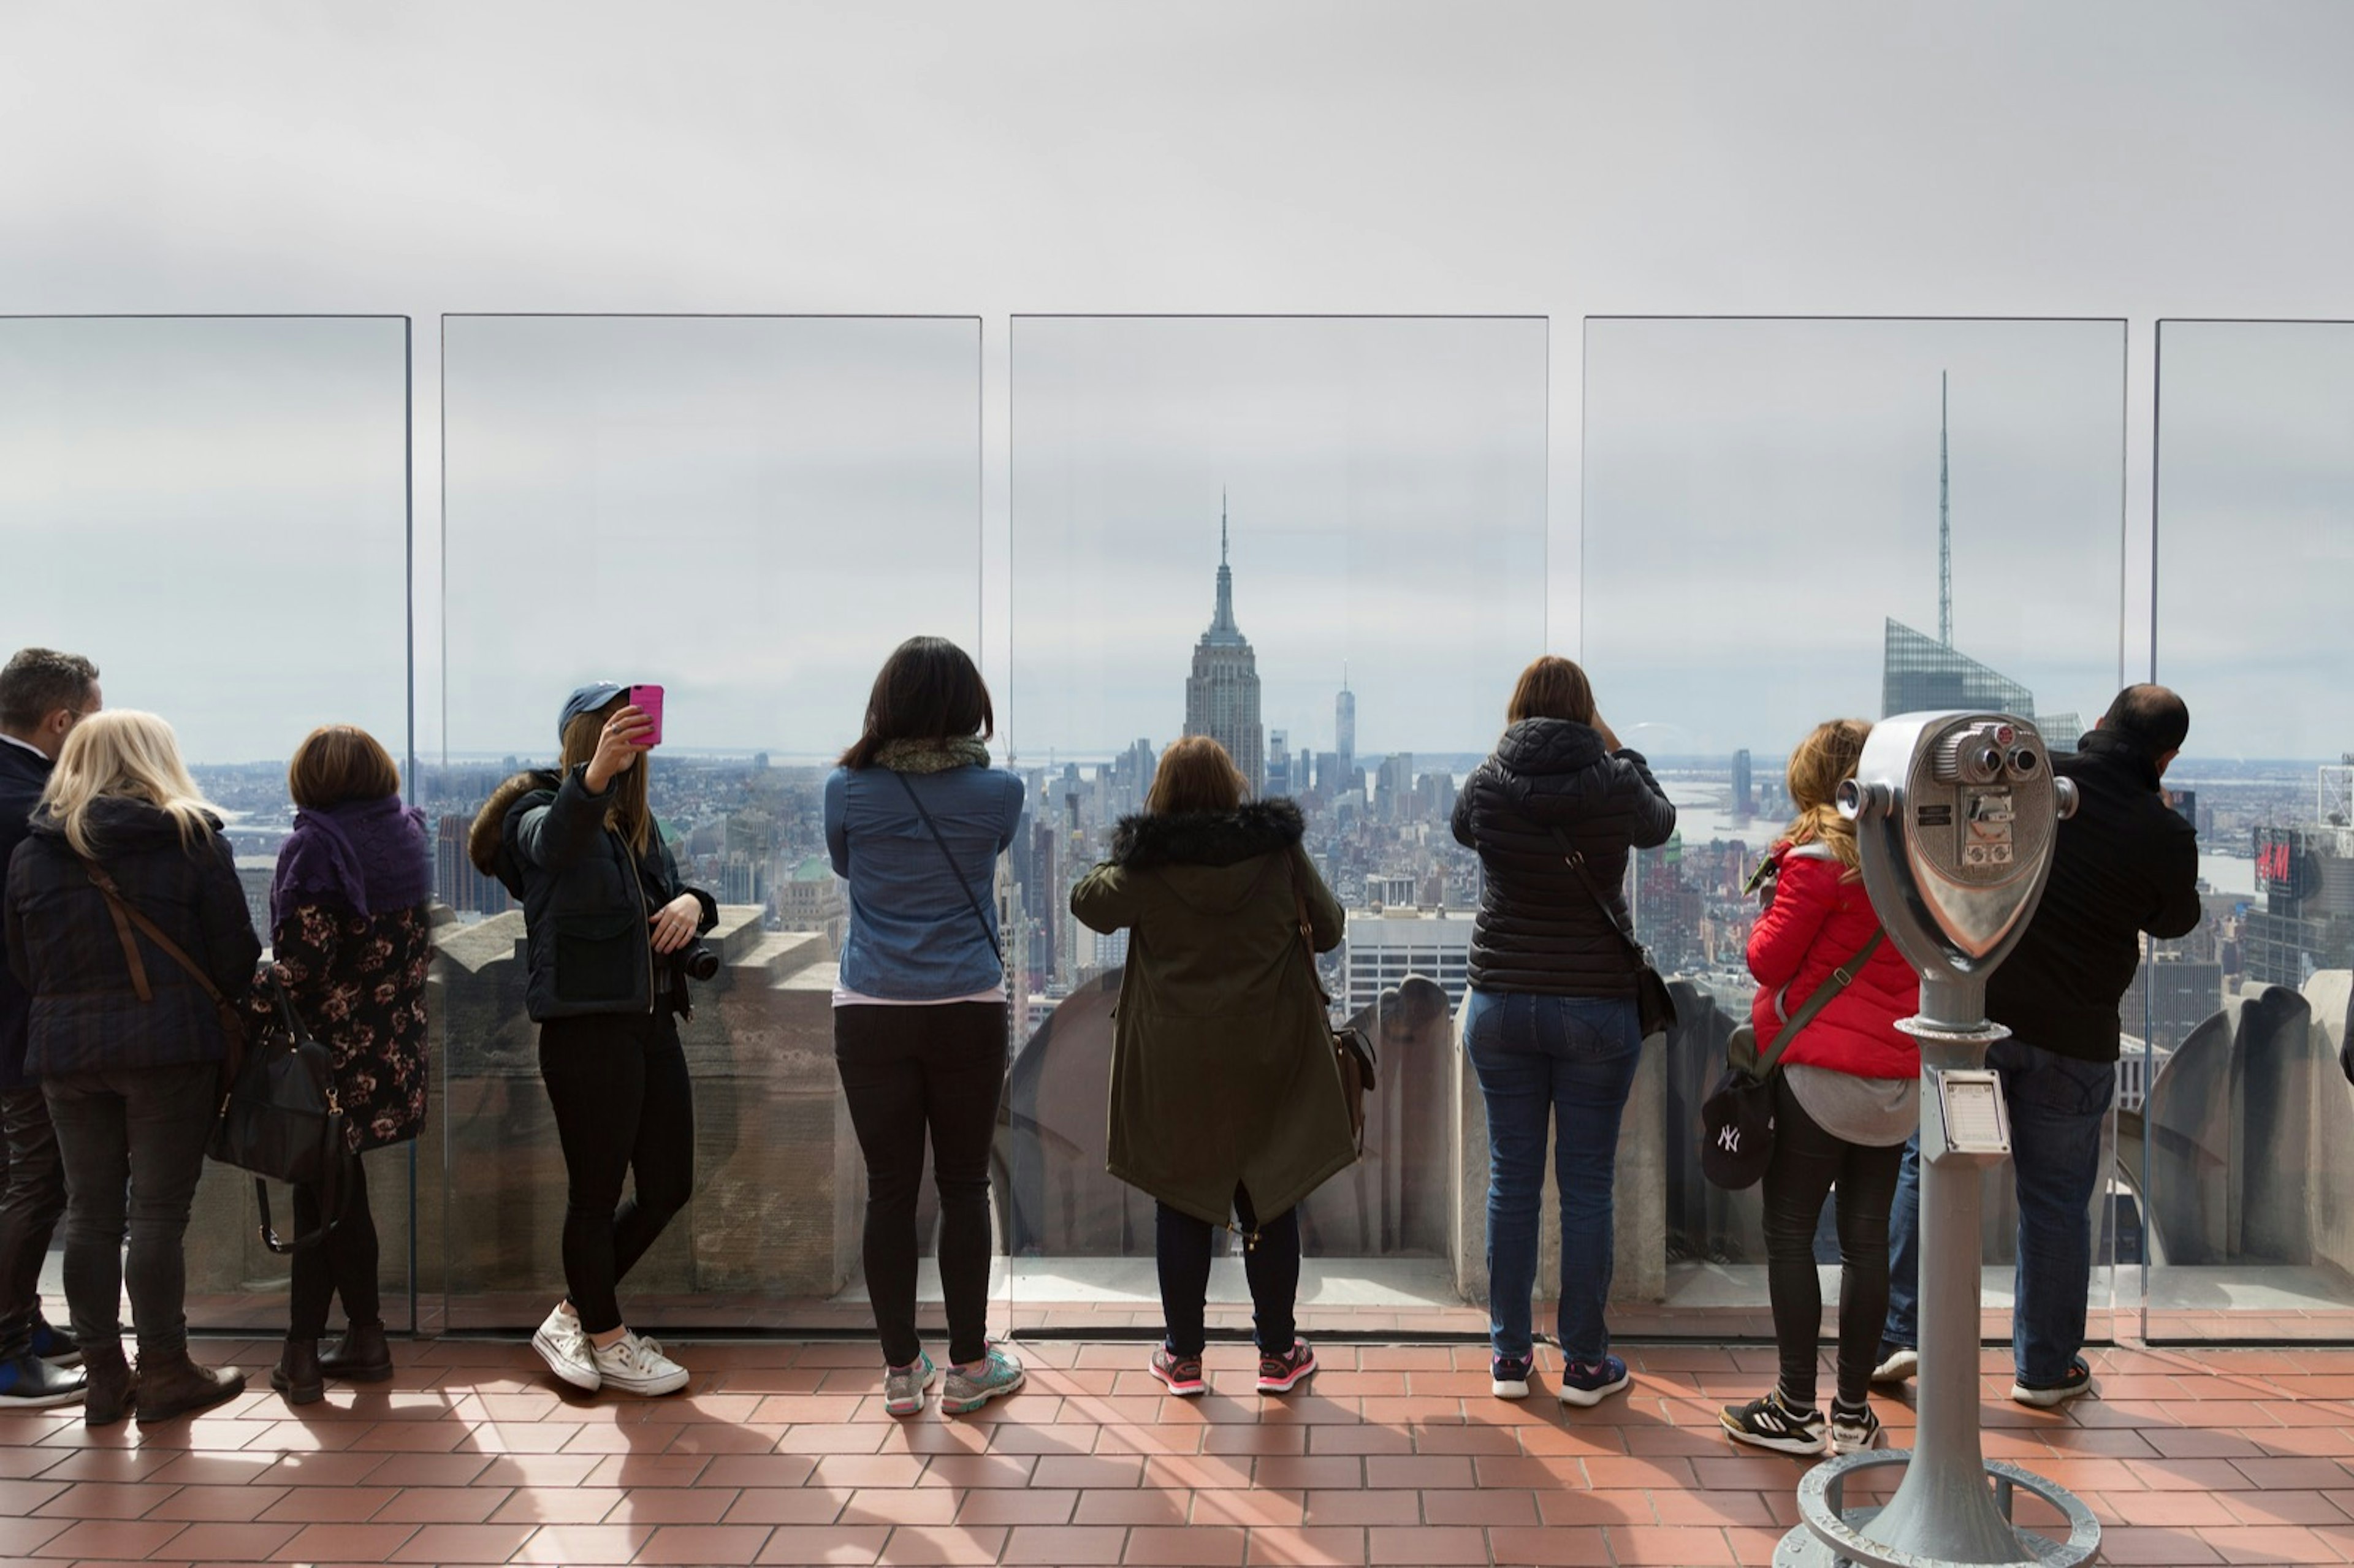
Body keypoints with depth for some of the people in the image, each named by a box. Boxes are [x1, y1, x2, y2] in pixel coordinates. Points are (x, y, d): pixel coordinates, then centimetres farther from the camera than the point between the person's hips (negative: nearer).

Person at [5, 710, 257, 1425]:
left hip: (65, 1051, 4)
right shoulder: (193, 842, -6)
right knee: (158, 1212, 2)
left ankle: (103, 1376, 19)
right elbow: (236, 958, -6)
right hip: (171, 1047, -4)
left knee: (90, 1213, 12)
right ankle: (165, 1374, 10)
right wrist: (220, 1004, 14)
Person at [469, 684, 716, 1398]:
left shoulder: (639, 822, 16)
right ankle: (608, 1340, 24)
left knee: (669, 1185, 12)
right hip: (585, 1026, -8)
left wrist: (692, 902, -2)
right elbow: (554, 840, -30)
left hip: (651, 1023, 8)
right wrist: (595, 775, -51)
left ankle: (573, 1314, 30)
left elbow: (670, 896, 24)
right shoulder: (542, 810, -6)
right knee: (596, 1191, 4)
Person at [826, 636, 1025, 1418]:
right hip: (967, 1012, 0)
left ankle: (901, 1370, 16)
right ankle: (968, 1366, 17)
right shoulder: (997, 792, -3)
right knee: (964, 1186, 8)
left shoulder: (848, 790, -2)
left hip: (871, 1015, 1)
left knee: (889, 1190, 7)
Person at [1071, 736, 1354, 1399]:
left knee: (1181, 1206, 10)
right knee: (1270, 1204, 11)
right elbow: (1328, 929, 4)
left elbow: (1088, 902, 6)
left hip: (1174, 1066, -1)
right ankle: (1279, 1354, 20)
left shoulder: (1145, 867, -10)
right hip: (1268, 1065, 1)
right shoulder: (1280, 852, -7)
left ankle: (1184, 1356, 19)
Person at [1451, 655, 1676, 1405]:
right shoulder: (1615, 785, -9)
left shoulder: (1486, 785, -6)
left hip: (1500, 1003, 2)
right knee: (1586, 1185, 7)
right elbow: (1661, 822, 13)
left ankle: (1509, 1356, 19)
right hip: (1596, 1004, -2)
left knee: (1512, 1180, 11)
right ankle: (1584, 1363, 17)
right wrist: (1618, 753, 24)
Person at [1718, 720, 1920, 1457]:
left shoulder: (1818, 858, -12)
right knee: (1867, 1238, 10)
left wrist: (1772, 902, 8)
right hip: (1897, 1075, 6)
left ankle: (1797, 1409, 8)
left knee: (1789, 1235, 3)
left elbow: (1769, 960, -9)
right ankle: (1853, 1411, 17)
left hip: (1819, 1071, -6)